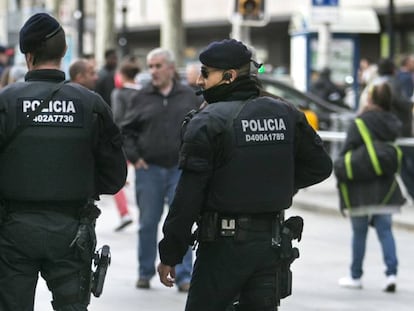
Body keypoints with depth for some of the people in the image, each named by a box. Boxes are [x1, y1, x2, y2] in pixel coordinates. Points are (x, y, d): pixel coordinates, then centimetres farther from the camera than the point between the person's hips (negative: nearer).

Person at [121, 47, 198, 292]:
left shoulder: (188, 96, 6)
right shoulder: (142, 98, 4)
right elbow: (126, 131, 8)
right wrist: (134, 157, -2)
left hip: (180, 169, 0)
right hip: (149, 169, 0)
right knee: (148, 223, 6)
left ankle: (184, 276, 0)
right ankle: (145, 273, 18)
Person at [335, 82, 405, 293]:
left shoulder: (360, 123, -12)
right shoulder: (393, 123, 3)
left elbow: (346, 154, -11)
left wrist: (340, 171, 3)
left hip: (361, 189, -4)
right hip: (385, 188, 4)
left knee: (359, 232, 7)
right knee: (385, 230, 6)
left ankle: (356, 276, 16)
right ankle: (391, 273, -7)